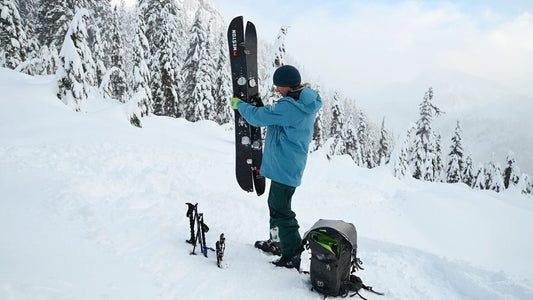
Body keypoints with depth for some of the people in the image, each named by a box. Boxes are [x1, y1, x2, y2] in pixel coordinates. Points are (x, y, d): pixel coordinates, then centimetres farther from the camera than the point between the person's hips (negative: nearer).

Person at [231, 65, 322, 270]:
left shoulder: (288, 106, -23)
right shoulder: (306, 104, 7)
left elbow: (257, 118, -15)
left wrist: (239, 104, 2)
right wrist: (268, 109, 9)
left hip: (283, 167, -11)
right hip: (290, 166, 11)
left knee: (281, 210, -3)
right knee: (276, 203, 23)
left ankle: (294, 256, 5)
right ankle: (276, 243, 38)